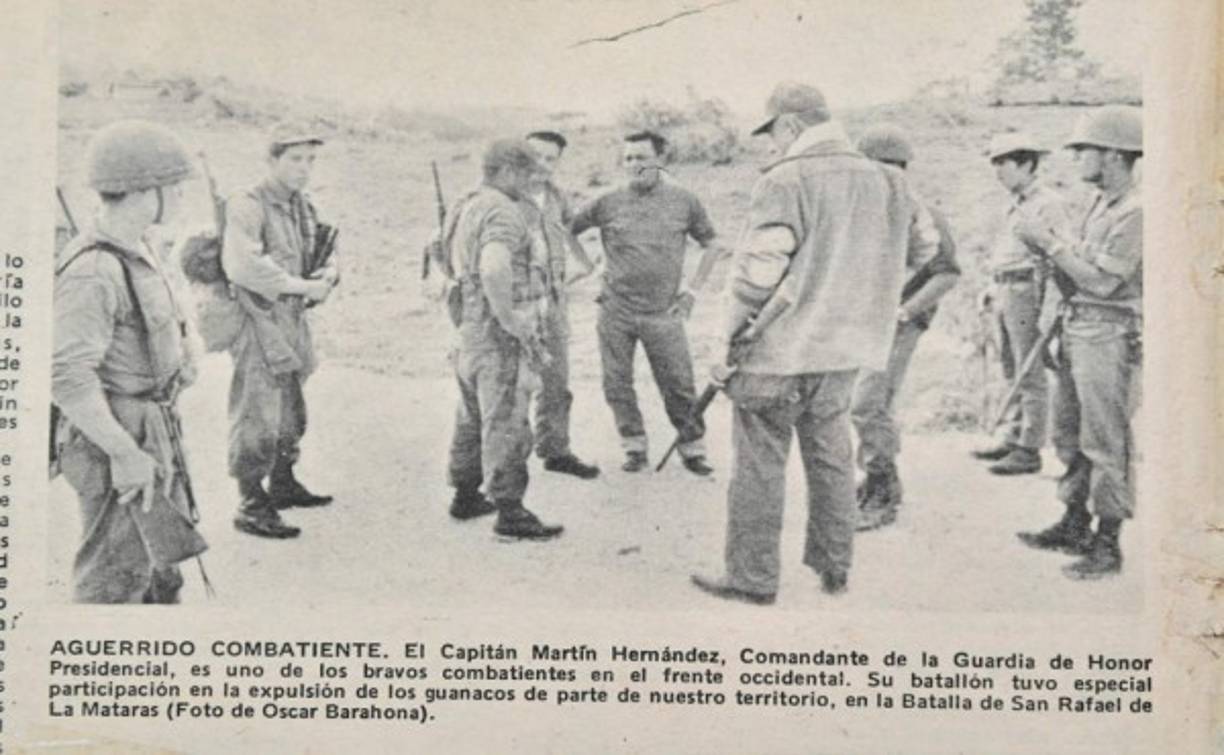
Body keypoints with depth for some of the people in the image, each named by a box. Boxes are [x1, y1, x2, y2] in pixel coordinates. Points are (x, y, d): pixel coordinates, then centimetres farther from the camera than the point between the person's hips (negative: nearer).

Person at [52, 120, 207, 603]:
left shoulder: (136, 251, 5)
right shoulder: (93, 270, -25)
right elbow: (66, 375, -29)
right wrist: (124, 454, -26)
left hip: (151, 432, 10)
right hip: (115, 440, -10)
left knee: (160, 563, 23)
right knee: (117, 577, 2)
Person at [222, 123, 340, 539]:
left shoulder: (303, 208, 13)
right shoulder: (247, 206, -15)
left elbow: (325, 254, 21)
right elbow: (240, 266, -28)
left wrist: (329, 273, -5)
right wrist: (302, 285, -24)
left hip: (293, 323, 9)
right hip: (259, 325, -9)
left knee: (290, 413, 20)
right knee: (257, 418, -6)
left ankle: (283, 484, 36)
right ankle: (252, 507, 0)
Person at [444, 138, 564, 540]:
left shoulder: (464, 207, 14)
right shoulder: (502, 211, -18)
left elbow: (449, 260, 27)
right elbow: (494, 270, -34)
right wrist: (513, 323, -25)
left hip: (469, 328, 10)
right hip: (499, 334, -10)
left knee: (472, 416, 20)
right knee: (506, 423, -6)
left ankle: (466, 495, 32)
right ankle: (509, 511, -2)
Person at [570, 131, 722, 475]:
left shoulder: (684, 201, 2)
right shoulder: (609, 203, 1)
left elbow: (710, 246, 12)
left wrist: (692, 288, 5)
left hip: (663, 313, -1)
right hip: (615, 312, 1)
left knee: (679, 386, 1)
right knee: (617, 385, 6)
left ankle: (693, 449, 15)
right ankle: (635, 448, 21)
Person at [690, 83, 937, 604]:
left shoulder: (784, 182, -13)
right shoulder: (886, 181, 6)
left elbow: (759, 270, -18)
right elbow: (924, 246, 17)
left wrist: (736, 332, -6)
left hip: (778, 350, -6)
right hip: (845, 350, 6)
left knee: (759, 466, 4)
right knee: (830, 458, 18)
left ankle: (752, 581, 10)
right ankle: (834, 569, 26)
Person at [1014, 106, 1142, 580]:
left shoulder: (1135, 211, -16)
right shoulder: (1100, 203, 12)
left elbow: (1103, 282, -20)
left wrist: (1051, 243, -14)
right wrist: (1051, 239, 1)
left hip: (1111, 335, -9)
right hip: (1077, 327, 9)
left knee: (1106, 443, -2)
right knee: (1073, 434, 16)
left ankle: (1108, 545, 6)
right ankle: (1074, 526, 29)